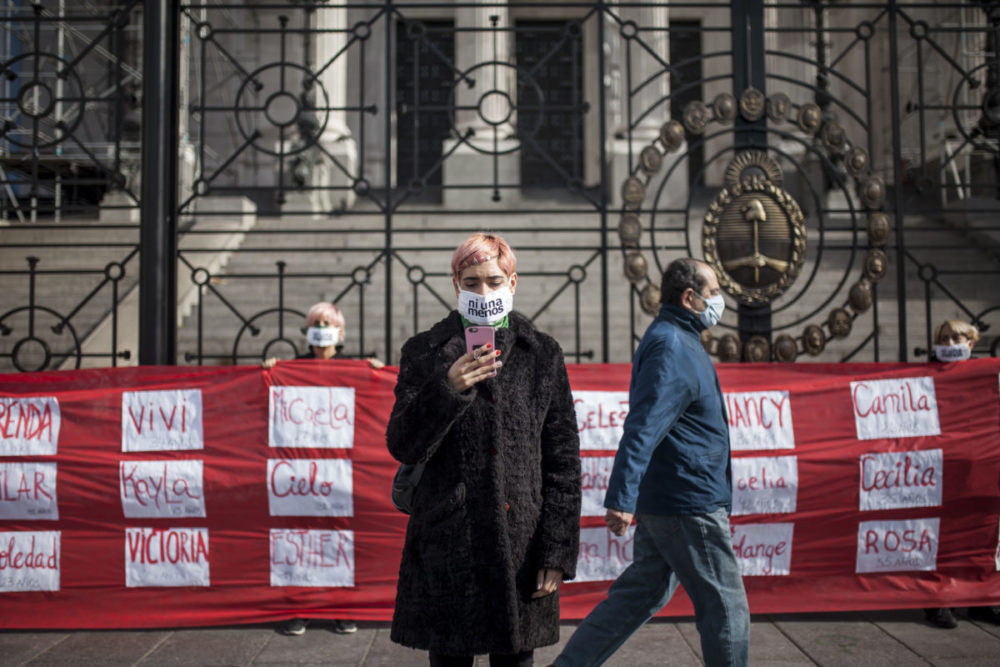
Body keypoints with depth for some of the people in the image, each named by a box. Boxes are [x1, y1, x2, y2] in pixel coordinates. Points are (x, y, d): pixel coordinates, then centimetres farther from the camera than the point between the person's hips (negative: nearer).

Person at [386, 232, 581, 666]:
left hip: (522, 550, 1)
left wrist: (557, 551, -1)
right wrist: (448, 389, -20)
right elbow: (403, 447, -4)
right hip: (446, 547, -1)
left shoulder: (542, 355, 6)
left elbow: (563, 460, 5)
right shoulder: (425, 352, 4)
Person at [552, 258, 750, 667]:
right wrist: (621, 499, -32)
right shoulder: (672, 348, -17)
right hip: (687, 505, -10)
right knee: (725, 605, 3)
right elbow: (642, 428, -27)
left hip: (660, 501, 10)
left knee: (640, 594, 15)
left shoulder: (675, 341, 16)